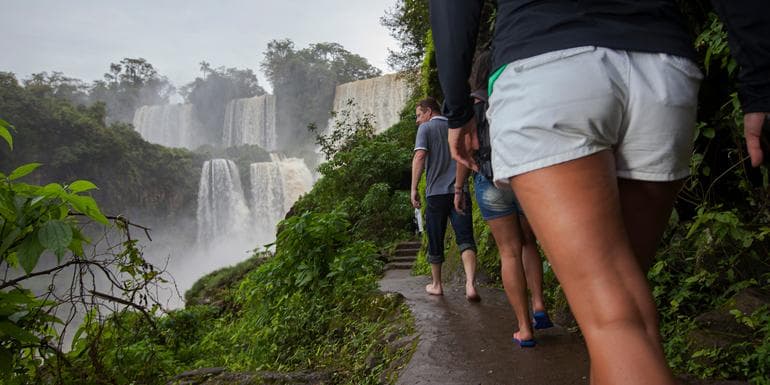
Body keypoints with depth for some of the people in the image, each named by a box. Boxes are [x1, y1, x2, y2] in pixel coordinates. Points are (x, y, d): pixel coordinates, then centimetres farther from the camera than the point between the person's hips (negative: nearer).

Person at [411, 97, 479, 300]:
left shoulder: (426, 128, 2)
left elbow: (419, 156, -12)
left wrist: (414, 189, -10)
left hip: (436, 192, -3)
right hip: (459, 191, 3)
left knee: (435, 241, 10)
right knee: (465, 238, -5)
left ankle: (436, 285, 23)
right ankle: (470, 284, -22)